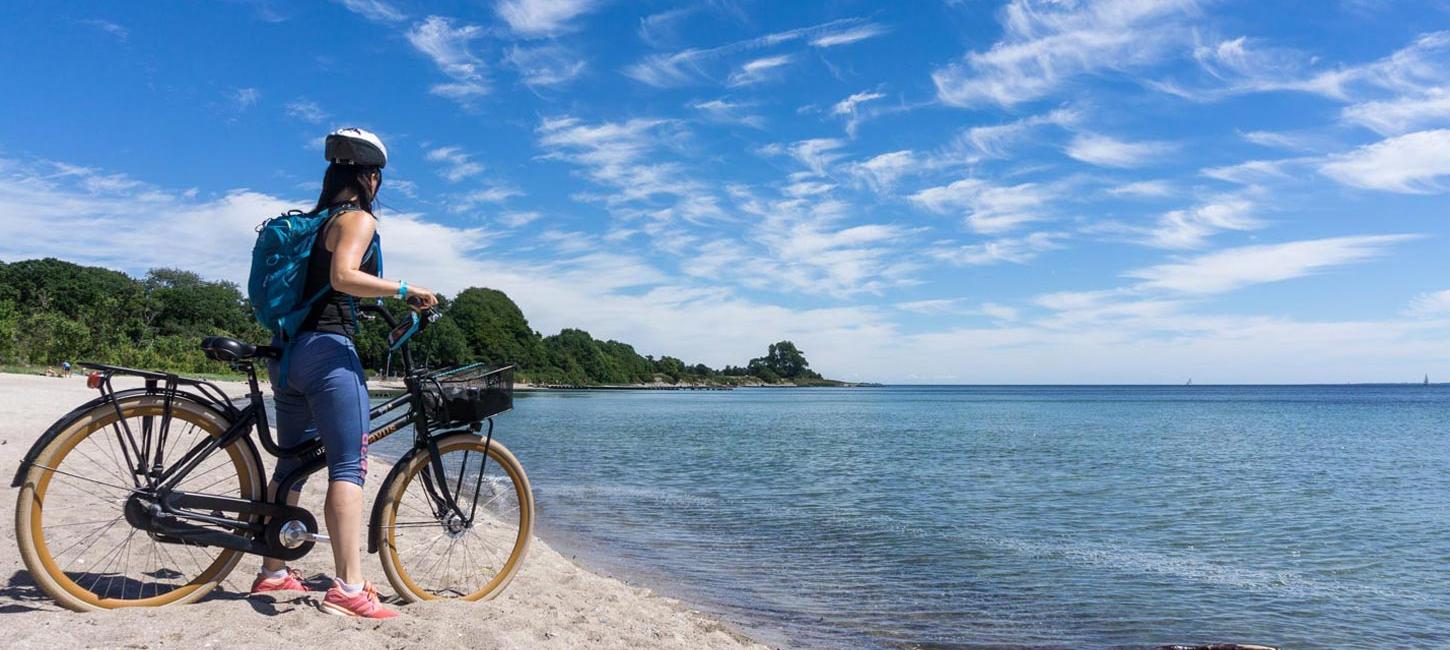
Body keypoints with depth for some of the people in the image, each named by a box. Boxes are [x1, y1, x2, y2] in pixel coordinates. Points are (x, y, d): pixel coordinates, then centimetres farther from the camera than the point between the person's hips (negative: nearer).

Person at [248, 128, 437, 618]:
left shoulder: (312, 221, 20)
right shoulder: (358, 219, -5)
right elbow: (344, 276, -22)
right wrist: (406, 290, -17)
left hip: (288, 351, 9)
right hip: (328, 349, -9)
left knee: (292, 463, 16)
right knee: (349, 467, -11)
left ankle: (273, 572, 26)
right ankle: (349, 588, -14)